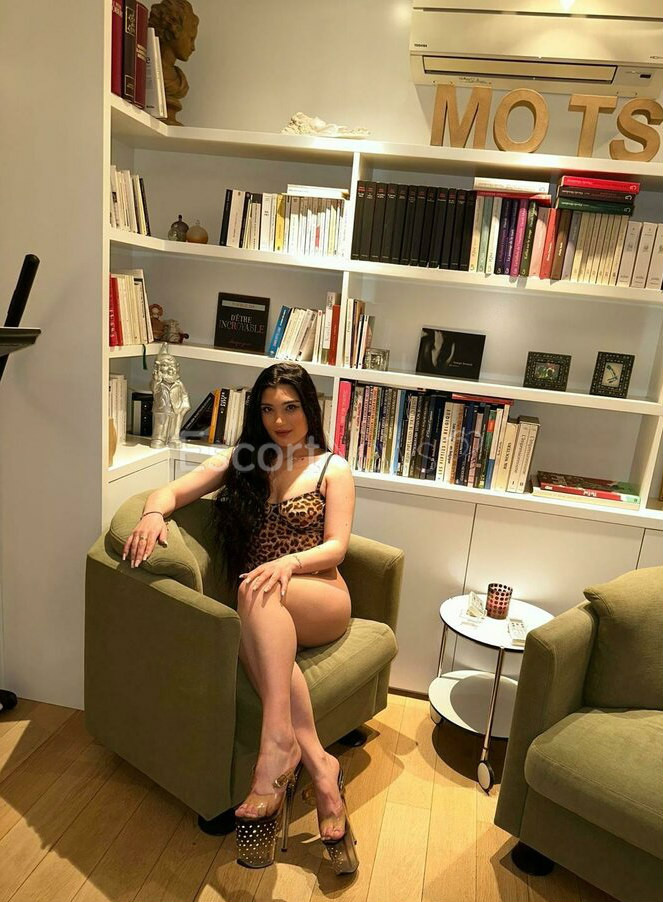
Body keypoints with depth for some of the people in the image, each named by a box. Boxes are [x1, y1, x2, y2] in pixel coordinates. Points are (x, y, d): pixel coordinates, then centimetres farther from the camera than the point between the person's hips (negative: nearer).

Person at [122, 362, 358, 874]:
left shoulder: (333, 469, 7)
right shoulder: (240, 461, 15)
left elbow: (336, 547, -3)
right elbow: (172, 491, 8)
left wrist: (288, 562, -24)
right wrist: (154, 513, -17)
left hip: (322, 601, -2)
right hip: (265, 612, 2)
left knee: (257, 593, -35)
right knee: (257, 636, -35)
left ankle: (279, 743, -38)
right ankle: (318, 767, -31)